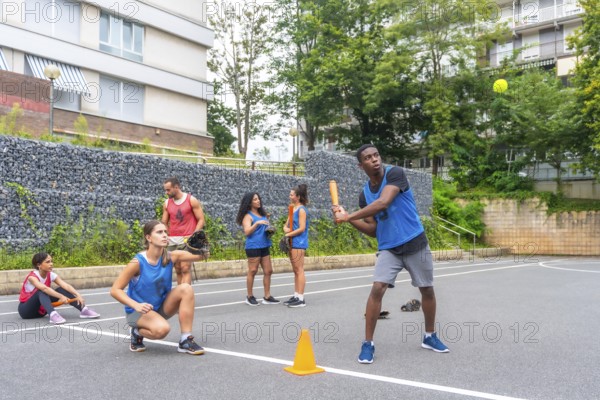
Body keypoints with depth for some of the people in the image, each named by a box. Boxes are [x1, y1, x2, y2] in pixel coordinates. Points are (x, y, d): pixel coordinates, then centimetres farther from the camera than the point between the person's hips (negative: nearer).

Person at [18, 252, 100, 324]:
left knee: (61, 290, -16)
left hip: (41, 310, 5)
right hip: (26, 310, -5)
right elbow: (44, 288, -43)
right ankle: (53, 314, -53)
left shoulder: (51, 275, -7)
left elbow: (66, 285, -23)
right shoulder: (32, 276, -23)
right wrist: (61, 296, -54)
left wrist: (78, 295, -40)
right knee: (42, 292, -34)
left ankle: (83, 309, -22)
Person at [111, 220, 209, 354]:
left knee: (186, 288, -21)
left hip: (161, 307, 5)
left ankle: (186, 341, -15)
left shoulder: (171, 257, -9)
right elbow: (115, 290, -18)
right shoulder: (138, 262, -20)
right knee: (161, 329, -34)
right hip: (138, 311, -5)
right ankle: (137, 332, 2)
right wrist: (136, 305, -32)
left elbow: (202, 256, -18)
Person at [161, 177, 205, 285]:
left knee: (185, 268, -13)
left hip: (187, 240, -5)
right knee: (178, 270, 7)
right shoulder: (167, 203, 10)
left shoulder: (191, 200, -3)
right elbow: (164, 223, 15)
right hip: (172, 241, 5)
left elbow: (201, 220, -4)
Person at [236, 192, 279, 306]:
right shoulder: (248, 216, -3)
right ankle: (250, 297, 9)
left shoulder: (263, 214, 17)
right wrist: (257, 223, -25)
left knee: (268, 271, 5)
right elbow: (247, 231, -14)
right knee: (253, 271, -2)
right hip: (253, 246, -7)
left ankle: (267, 297, 11)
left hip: (265, 246, 7)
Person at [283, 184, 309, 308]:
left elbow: (301, 228, -17)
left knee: (299, 270, -7)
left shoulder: (301, 210, -10)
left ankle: (301, 299, -4)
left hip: (299, 243, -9)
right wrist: (286, 229, -5)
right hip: (292, 243, 9)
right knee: (295, 271, 12)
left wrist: (288, 234, -11)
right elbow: (286, 225, 18)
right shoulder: (293, 209, 16)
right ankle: (296, 296, 17)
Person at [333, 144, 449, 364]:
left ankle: (430, 336, 34)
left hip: (415, 244, -2)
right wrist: (348, 219, -12)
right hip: (388, 249, 2)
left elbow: (383, 202, -30)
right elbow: (373, 230, 4)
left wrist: (348, 216, -26)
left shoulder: (395, 173, -13)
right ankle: (368, 343, -6)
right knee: (377, 289, -16)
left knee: (427, 290, 12)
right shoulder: (364, 194, 3)